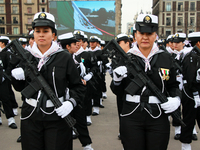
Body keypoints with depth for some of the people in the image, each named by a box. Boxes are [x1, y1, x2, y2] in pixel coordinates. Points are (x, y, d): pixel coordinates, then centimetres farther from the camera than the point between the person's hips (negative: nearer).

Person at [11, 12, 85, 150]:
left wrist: (71, 102, -19)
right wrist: (16, 77, -7)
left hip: (57, 117, -3)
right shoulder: (26, 57, 4)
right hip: (30, 116, 3)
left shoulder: (64, 57, -5)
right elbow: (20, 88, 13)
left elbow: (78, 87, -2)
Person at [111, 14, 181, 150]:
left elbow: (173, 85, 13)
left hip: (158, 119, 1)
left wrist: (176, 99, -7)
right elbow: (118, 91, 5)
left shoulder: (166, 58, 4)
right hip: (131, 118, -1)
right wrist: (117, 80, -16)